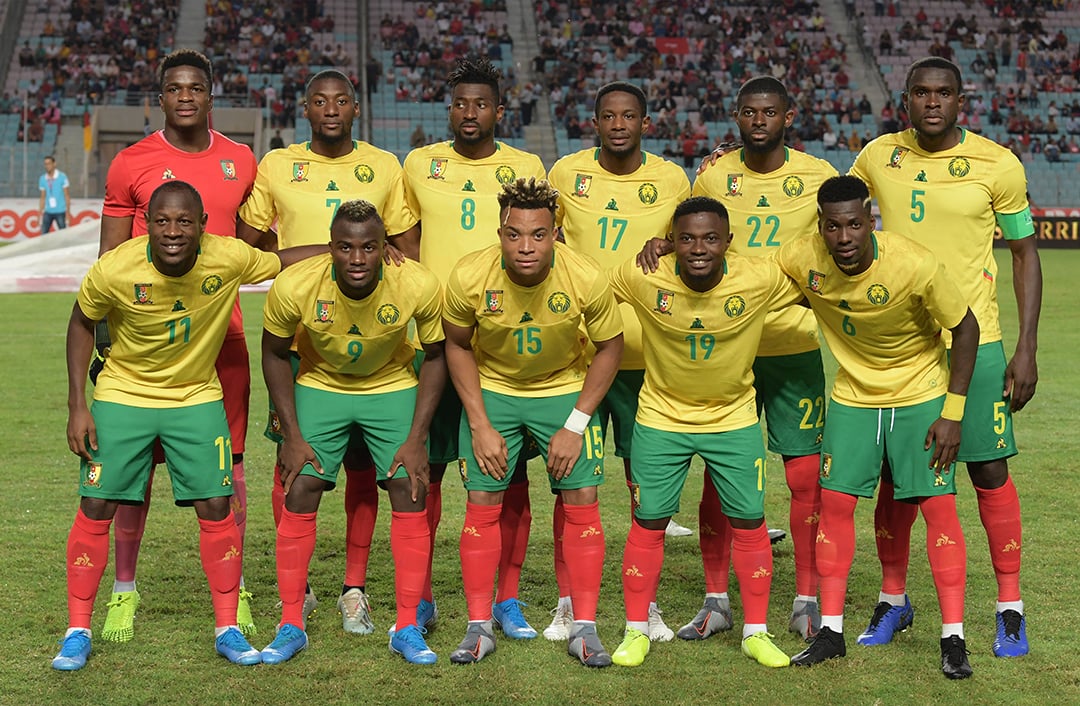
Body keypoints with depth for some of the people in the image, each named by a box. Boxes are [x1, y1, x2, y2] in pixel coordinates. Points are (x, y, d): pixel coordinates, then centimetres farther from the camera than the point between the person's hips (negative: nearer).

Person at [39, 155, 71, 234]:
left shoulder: (62, 177, -4)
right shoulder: (42, 179, 7)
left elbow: (67, 196, -3)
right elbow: (43, 198, 11)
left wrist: (68, 212, -8)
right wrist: (40, 213, 6)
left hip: (60, 212, -3)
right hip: (48, 212, 3)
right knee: (43, 233, -3)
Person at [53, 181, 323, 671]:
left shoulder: (229, 259, -22)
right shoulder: (114, 270, -24)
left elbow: (282, 261, -4)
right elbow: (82, 323, -5)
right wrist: (77, 405, -7)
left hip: (197, 397, 1)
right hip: (122, 395, -1)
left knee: (216, 508, -3)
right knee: (95, 509, -3)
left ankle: (227, 629, 12)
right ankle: (77, 633, 11)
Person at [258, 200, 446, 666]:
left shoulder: (419, 286, -27)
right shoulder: (294, 287, -27)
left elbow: (435, 356, -10)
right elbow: (275, 353, -8)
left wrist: (416, 439, -14)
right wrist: (293, 435, -11)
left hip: (392, 387, 0)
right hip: (320, 386, 0)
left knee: (411, 492, -9)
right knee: (300, 492, -9)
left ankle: (407, 628, 3)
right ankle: (291, 626, 5)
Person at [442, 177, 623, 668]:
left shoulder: (586, 279, -26)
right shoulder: (469, 278, -24)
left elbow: (610, 347, -9)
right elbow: (457, 346, -5)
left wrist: (575, 425, -13)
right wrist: (480, 427, -9)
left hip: (566, 390, 0)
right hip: (491, 390, 0)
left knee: (581, 500, -6)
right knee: (482, 502, -5)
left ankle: (584, 629, 4)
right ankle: (479, 627, 7)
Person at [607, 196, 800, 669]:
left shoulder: (762, 281, -21)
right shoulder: (642, 279, -22)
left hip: (735, 418, 1)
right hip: (661, 417, 0)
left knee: (749, 523, 5)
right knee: (648, 523, 4)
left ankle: (756, 633, 22)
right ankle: (636, 631, 20)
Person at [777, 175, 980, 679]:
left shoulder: (915, 266, -28)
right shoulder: (802, 259, -20)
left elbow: (966, 328, -15)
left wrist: (952, 412, -16)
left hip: (922, 396, -3)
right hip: (852, 396, 3)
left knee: (939, 506, -7)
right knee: (835, 502, -1)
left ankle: (953, 639, 1)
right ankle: (830, 632, 9)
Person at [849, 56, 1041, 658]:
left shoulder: (997, 164, -4)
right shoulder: (879, 156, 3)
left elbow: (1025, 254, 1)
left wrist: (1027, 348, -4)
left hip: (974, 342, -2)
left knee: (990, 472, 0)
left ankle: (1011, 608, 12)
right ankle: (894, 599, 23)